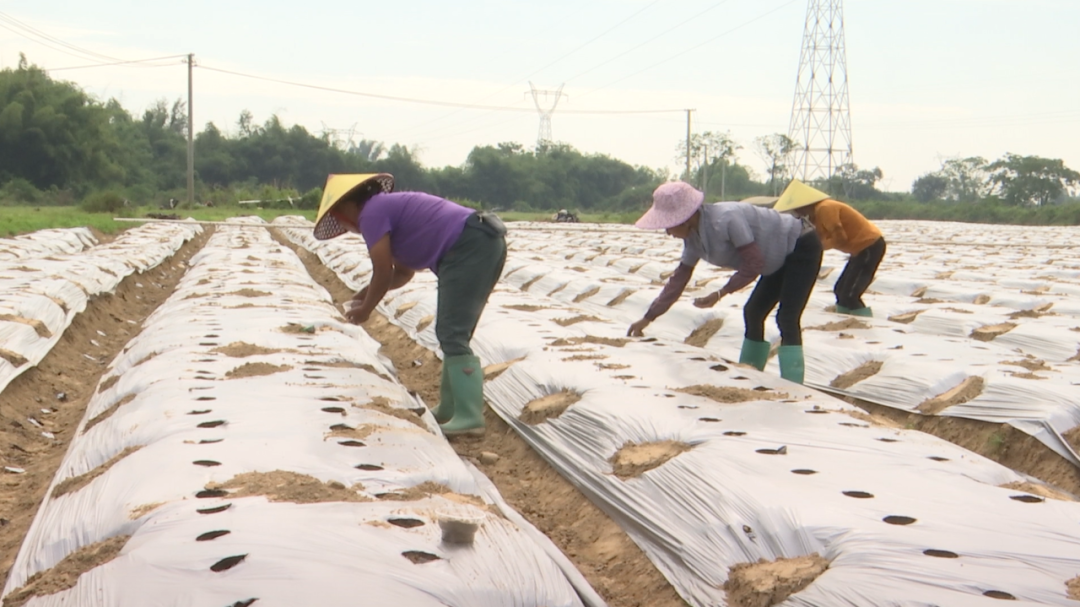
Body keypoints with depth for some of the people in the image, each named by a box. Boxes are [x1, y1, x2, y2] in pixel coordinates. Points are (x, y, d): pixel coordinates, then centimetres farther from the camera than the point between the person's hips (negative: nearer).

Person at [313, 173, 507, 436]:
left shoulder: (372, 211, -2)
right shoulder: (393, 208, 27)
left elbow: (383, 273, -3)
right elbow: (403, 272, 33)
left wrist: (365, 310, 11)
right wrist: (371, 291, 23)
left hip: (469, 247, -10)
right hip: (488, 244, 10)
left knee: (452, 335, -11)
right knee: (453, 333, 15)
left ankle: (469, 417, -16)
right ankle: (449, 410, 19)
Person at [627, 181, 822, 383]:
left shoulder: (726, 220, -33)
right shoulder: (693, 238, -4)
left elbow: (753, 264, -28)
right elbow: (679, 278, 3)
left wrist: (720, 294, -27)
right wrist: (648, 318, 3)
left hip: (802, 247, -9)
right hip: (782, 258, 9)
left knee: (787, 320, -16)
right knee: (753, 313, 12)